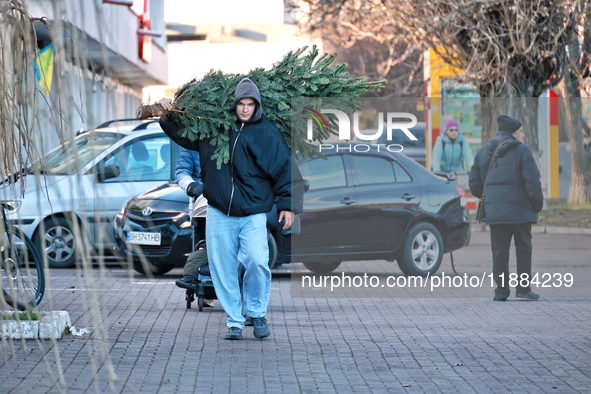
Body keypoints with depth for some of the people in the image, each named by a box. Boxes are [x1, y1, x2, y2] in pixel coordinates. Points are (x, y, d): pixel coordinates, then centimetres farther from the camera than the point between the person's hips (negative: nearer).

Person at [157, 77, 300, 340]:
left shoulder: (267, 133, 0)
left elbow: (284, 168, 3)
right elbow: (181, 134, 24)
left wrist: (287, 204, 0)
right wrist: (168, 114, 11)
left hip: (253, 213, -3)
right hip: (219, 212, 3)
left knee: (256, 262, -16)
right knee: (222, 267, 2)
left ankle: (257, 313, 6)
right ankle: (234, 321, 13)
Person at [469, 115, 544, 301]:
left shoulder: (483, 152, 10)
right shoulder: (522, 151, -7)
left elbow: (475, 184, 12)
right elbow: (532, 182, -11)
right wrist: (537, 204, 0)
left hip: (494, 210, 4)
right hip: (520, 209, -4)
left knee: (499, 251, 7)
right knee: (523, 249, 7)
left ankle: (501, 290, 5)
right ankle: (523, 288, 4)